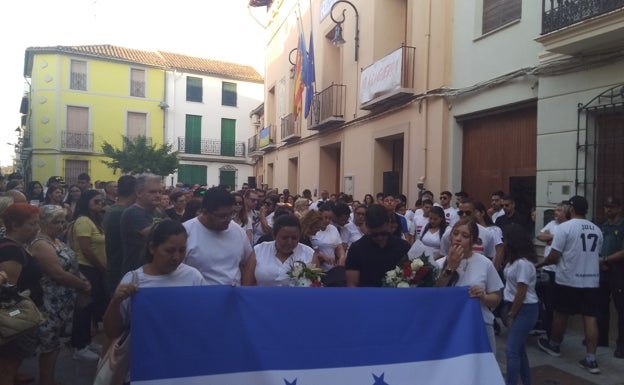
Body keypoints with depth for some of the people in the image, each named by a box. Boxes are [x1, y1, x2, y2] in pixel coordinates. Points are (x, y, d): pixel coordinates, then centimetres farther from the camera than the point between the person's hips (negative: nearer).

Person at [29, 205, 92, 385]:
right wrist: (83, 286, -14)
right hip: (51, 304, -9)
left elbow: (71, 266, 16)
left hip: (63, 302, 9)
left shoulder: (56, 240, 11)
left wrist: (83, 281, 1)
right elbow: (58, 274, -24)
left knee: (55, 342, 17)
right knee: (49, 344, 1)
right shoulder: (41, 244, -19)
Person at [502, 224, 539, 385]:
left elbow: (521, 292, -21)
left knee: (511, 350, -11)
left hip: (525, 309, -10)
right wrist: (511, 312, 11)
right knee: (519, 348, 17)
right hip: (517, 307, 10)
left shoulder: (523, 263, -21)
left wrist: (511, 315, -12)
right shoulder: (516, 261, 8)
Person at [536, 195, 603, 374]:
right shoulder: (597, 230, 7)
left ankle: (554, 345, 31)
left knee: (561, 314, 13)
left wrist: (539, 264, 3)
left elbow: (554, 257, -14)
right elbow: (596, 255, 17)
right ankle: (591, 359, 4)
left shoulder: (565, 227, -13)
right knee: (590, 318, 4)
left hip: (568, 280, -5)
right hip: (591, 281, 5)